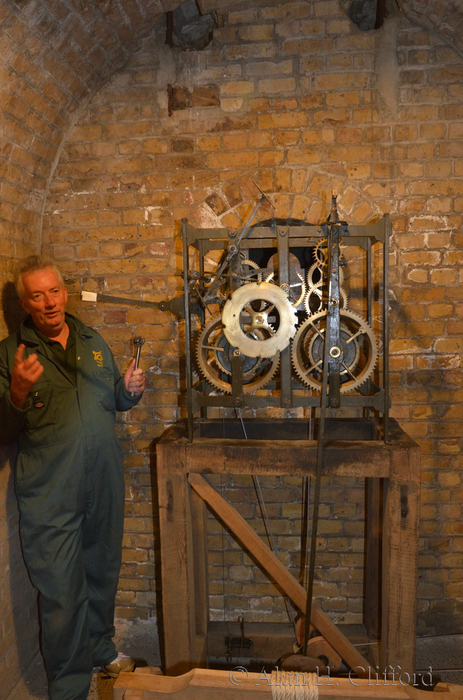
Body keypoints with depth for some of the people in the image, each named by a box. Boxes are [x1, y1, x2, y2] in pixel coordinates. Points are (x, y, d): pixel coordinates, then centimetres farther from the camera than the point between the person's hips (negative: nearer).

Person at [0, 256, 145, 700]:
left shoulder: (92, 341, 8)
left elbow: (114, 401, 17)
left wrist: (130, 390, -5)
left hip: (105, 482, 5)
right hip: (50, 495, -4)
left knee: (103, 573, 21)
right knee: (62, 592, 5)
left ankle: (100, 648, 45)